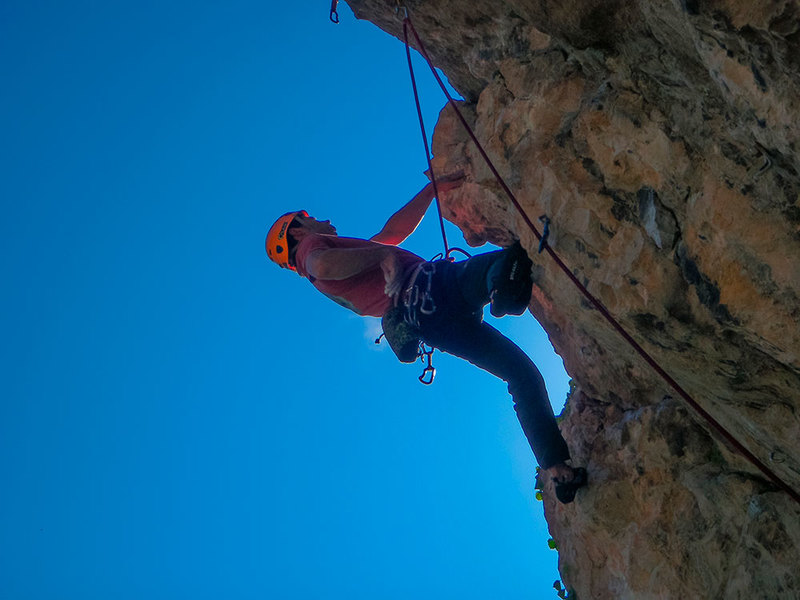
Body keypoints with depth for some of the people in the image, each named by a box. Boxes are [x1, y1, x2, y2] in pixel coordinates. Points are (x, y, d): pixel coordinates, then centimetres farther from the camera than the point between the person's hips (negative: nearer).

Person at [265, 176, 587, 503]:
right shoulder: (311, 247, 7)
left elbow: (397, 228, 34)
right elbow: (323, 266, -21)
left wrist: (434, 188, 29)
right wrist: (383, 252, -11)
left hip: (433, 325, 8)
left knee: (523, 373, 10)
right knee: (519, 253, -16)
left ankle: (557, 468, 1)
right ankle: (503, 286, -51)